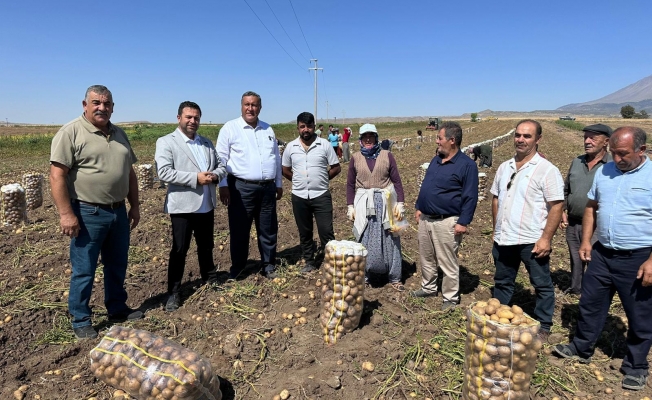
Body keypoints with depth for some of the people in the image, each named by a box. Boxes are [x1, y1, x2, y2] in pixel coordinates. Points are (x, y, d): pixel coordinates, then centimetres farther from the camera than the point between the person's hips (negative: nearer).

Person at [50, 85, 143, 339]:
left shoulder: (119, 134, 12)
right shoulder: (71, 133, -9)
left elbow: (129, 172, 17)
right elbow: (57, 176, -14)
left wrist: (134, 205, 14)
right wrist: (66, 214, -19)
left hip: (118, 212, 7)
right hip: (87, 214, -6)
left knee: (117, 265, 16)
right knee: (84, 270, 5)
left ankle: (117, 309, 32)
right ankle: (81, 321, 20)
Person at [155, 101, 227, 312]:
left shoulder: (207, 143, 14)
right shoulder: (166, 142, -5)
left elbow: (221, 166, 13)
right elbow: (164, 172, -17)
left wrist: (215, 175, -11)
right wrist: (195, 178, -21)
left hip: (206, 205, 6)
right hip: (182, 206, -5)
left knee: (206, 246, 19)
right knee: (179, 250, 2)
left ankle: (210, 278, 36)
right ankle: (173, 293, 13)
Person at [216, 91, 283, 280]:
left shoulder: (268, 129, 13)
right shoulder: (230, 127, -2)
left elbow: (276, 158, 17)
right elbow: (221, 158, -4)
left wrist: (278, 184, 15)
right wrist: (223, 185, -10)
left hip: (268, 188, 4)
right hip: (241, 188, -4)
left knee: (268, 230, 11)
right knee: (239, 231, 5)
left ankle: (268, 266, 25)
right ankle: (237, 268, 20)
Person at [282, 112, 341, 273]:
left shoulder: (324, 144, -3)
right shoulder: (291, 147, 3)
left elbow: (336, 167, 2)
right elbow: (285, 170, 14)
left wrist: (321, 179, 1)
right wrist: (299, 181, 7)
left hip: (321, 195, -2)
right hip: (299, 197, 3)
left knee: (326, 231, -2)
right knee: (304, 232, 13)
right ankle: (309, 262, 27)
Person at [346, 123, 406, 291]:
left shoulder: (387, 155, 0)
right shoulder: (355, 158, 3)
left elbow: (397, 181, 0)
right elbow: (350, 184, 7)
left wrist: (400, 203, -6)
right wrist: (350, 206, 1)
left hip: (385, 202, -1)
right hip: (364, 203, 1)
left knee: (390, 239, 6)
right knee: (364, 241, 8)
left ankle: (394, 278, 19)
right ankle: (364, 275, 23)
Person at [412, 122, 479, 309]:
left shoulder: (467, 165, -12)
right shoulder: (436, 160, 11)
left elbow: (470, 197, -14)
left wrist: (463, 222, -17)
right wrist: (419, 208, 15)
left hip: (446, 222, -8)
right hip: (425, 219, 8)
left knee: (448, 263, 3)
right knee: (426, 258, 19)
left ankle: (450, 298, 18)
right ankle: (428, 287, 36)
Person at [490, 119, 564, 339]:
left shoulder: (546, 170, -10)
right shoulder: (504, 167, 8)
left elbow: (556, 206, -13)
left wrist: (546, 238, -17)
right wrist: (496, 229, 12)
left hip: (532, 241, -5)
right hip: (503, 239, 6)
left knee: (542, 285, 11)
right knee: (502, 282, 18)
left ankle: (543, 327, 28)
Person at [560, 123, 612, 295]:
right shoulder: (577, 162, 7)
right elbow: (565, 189, 15)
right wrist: (562, 212, 7)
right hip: (573, 223, 6)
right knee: (575, 258, 20)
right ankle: (575, 287, 37)